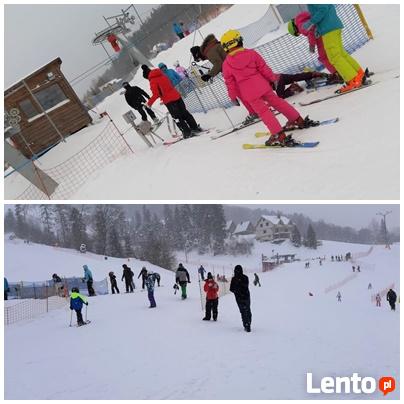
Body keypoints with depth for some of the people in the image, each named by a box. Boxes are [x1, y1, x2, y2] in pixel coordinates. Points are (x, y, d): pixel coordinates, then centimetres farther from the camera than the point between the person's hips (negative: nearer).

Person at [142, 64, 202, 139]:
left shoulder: (153, 81, -8)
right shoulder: (162, 75, 14)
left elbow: (155, 94, -16)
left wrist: (149, 103, -5)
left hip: (169, 101, -7)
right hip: (176, 96, 7)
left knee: (177, 118, 3)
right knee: (185, 113, 15)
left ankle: (187, 132, 2)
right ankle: (195, 128, 19)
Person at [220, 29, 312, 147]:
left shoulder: (226, 64, -6)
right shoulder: (251, 53, -2)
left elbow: (230, 82, -1)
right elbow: (264, 68, 3)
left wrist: (233, 96, 11)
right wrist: (273, 78, 17)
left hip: (249, 93, -3)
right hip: (262, 85, 3)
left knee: (263, 111, 1)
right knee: (276, 101, 19)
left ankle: (279, 135, -8)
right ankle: (298, 120, 26)